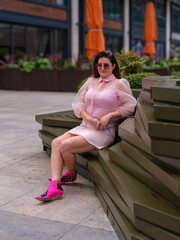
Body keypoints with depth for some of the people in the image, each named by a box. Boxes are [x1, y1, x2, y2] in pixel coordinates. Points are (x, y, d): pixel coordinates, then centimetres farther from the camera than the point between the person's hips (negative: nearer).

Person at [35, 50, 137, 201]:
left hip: (104, 131, -6)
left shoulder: (119, 84, 0)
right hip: (85, 126, 6)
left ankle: (71, 175, 8)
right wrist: (89, 119, -8)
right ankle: (54, 186, -23)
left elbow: (130, 106, -5)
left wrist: (109, 116, -15)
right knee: (56, 143, -19)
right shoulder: (91, 82, 16)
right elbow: (79, 105, 11)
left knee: (66, 145, -23)